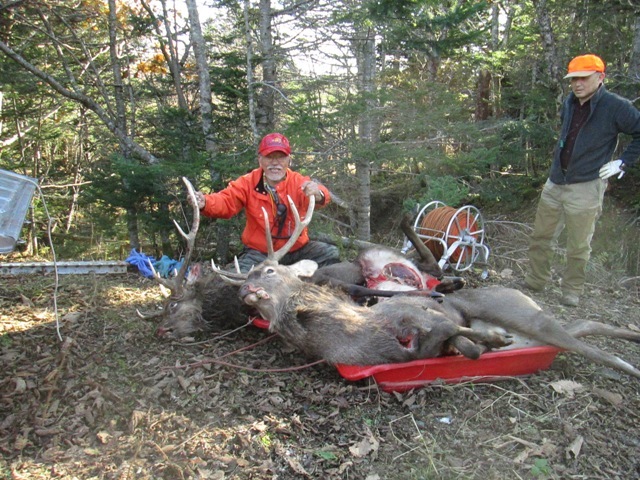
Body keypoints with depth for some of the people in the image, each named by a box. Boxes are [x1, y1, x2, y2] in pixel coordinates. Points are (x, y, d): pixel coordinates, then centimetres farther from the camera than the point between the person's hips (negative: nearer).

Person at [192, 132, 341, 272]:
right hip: (259, 253, -1)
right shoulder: (247, 182, -6)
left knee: (331, 253, -13)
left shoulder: (298, 182, -10)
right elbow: (225, 203, -14)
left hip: (297, 250, 1)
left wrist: (318, 194, -56)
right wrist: (204, 203, -39)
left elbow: (322, 196, -29)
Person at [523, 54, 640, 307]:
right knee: (539, 237, 12)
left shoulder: (616, 107, -10)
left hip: (586, 186, -6)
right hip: (555, 182, 6)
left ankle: (572, 291, 19)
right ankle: (535, 281, 26)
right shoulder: (569, 103, 10)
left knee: (578, 247, 3)